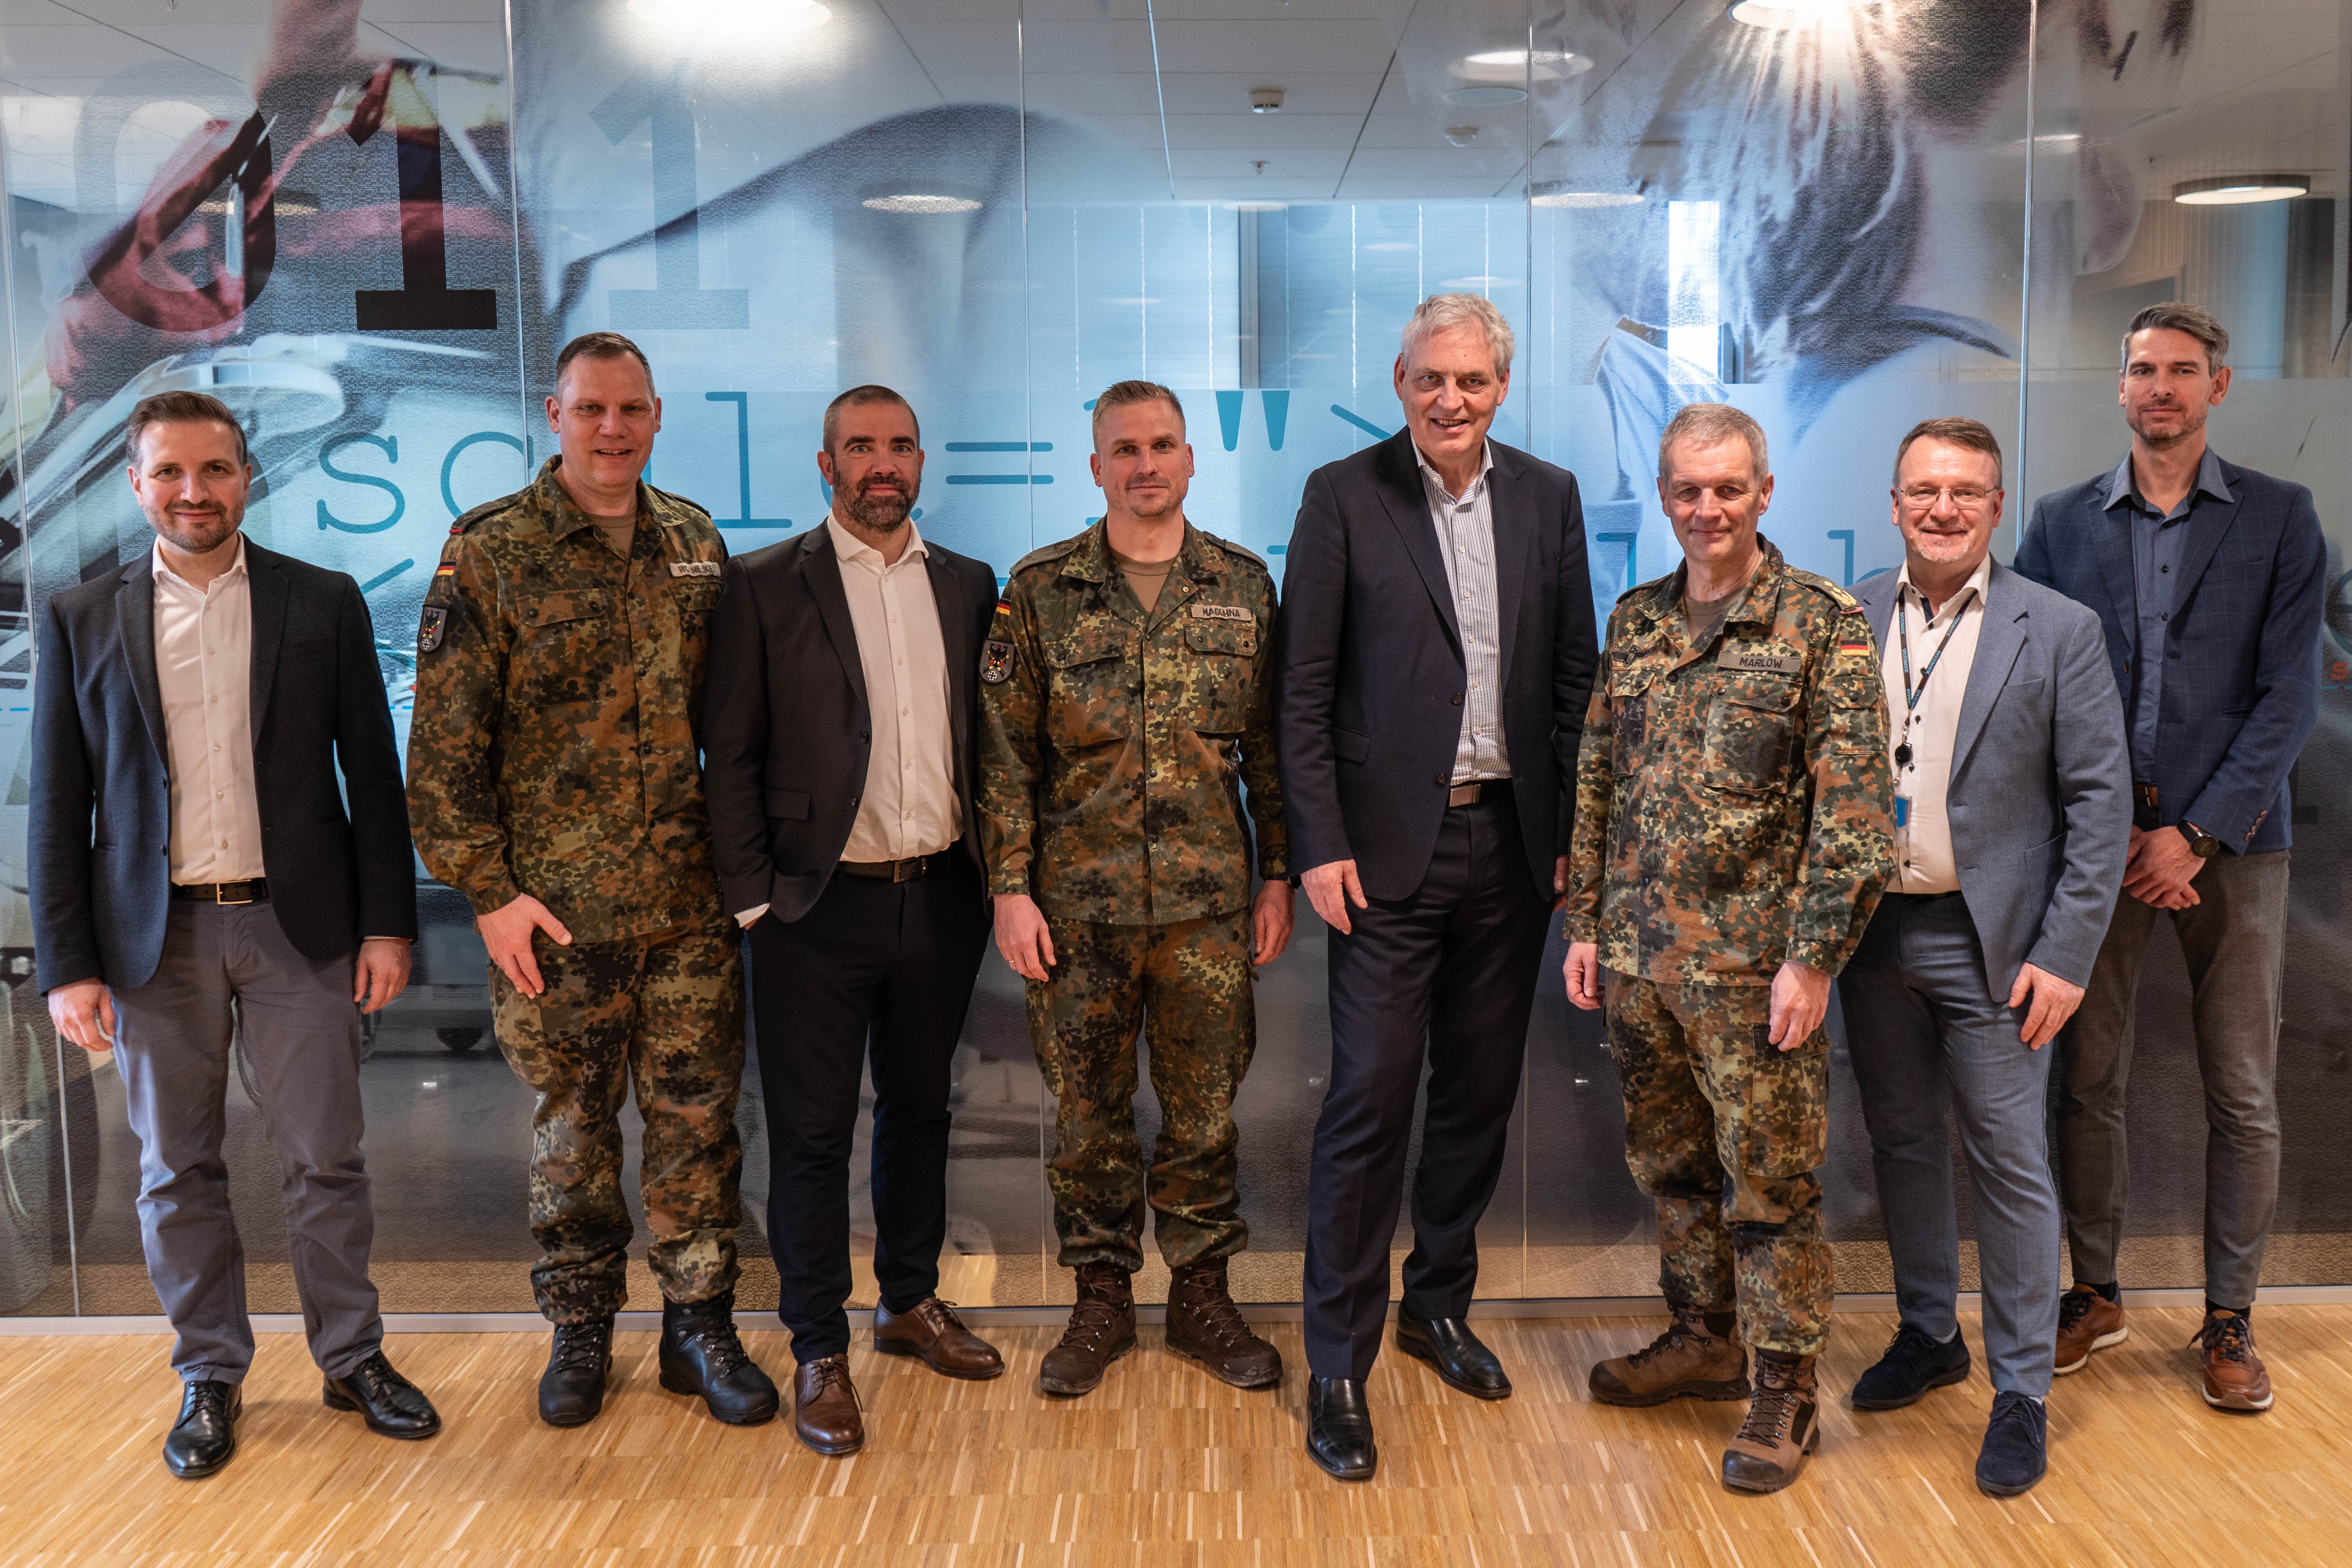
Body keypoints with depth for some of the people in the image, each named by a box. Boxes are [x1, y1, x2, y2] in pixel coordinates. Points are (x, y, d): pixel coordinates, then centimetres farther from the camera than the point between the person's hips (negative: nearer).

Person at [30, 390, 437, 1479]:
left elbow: (372, 774, 3)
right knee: (178, 1171, 10)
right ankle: (209, 1377, 25)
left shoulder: (323, 605, 2)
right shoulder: (79, 620, 3)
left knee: (325, 1160, 7)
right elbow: (57, 807, 3)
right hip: (154, 936, 1)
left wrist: (387, 922, -2)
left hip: (297, 927, -1)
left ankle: (352, 1358, 23)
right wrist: (67, 965, -2)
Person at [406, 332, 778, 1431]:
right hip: (554, 908, -3)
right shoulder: (489, 551, -5)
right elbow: (443, 743, -6)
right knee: (570, 1124, 10)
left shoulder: (694, 543, 8)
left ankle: (699, 1325, 21)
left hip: (692, 901, 3)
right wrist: (486, 889, -10)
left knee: (697, 1116, 7)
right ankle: (580, 1330, 26)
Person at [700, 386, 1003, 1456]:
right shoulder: (765, 587, -2)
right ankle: (819, 1352, 17)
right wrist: (752, 898, -9)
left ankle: (911, 1303, 34)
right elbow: (729, 755, -4)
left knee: (919, 1108, 16)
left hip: (940, 896, 4)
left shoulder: (967, 587, 9)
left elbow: (985, 738, 11)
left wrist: (992, 876, 4)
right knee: (813, 1129, 4)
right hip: (822, 904, -4)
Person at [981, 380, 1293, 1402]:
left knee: (1206, 1106, 9)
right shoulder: (1040, 590, 1)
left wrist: (1278, 875, 4)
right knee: (1088, 1108, 8)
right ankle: (1102, 1298, 24)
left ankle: (1201, 1293, 24)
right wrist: (1009, 889, -4)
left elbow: (1271, 744, 8)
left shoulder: (1245, 586, 5)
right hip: (1078, 904, -1)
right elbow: (1005, 753, 1)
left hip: (1211, 900, 1)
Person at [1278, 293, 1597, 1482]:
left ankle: (1438, 1304, 32)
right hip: (1390, 846, -4)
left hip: (1512, 841, 4)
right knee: (1370, 1098, -4)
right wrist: (1321, 845, -11)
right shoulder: (1344, 495, -2)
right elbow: (1305, 690, -4)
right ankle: (1338, 1369, 8)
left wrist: (1575, 833, 4)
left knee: (1479, 1092, 13)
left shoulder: (1548, 496, 8)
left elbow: (1575, 676, 9)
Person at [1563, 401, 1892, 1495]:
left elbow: (1855, 806, -10)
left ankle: (1784, 1391, 17)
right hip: (1638, 949, 6)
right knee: (1668, 1160, 17)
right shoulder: (1635, 622, 10)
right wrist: (1585, 922, 10)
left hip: (1753, 961, -5)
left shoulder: (1824, 624, -7)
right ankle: (1705, 1337, 35)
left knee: (1771, 1180, 3)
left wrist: (1813, 956, -15)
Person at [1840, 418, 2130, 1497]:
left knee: (2009, 1162, 2)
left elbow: (2100, 800, -5)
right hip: (1871, 932, 4)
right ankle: (1928, 1336, 34)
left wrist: (2065, 955, -10)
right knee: (1901, 1143, 15)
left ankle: (2021, 1395, 15)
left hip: (1987, 939, -3)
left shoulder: (2058, 632, -5)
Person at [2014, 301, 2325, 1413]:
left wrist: (2197, 833, -11)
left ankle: (2229, 1319, 17)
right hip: (2097, 836, 1)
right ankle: (2095, 1292, 21)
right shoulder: (2062, 522, 8)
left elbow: (2288, 695, -2)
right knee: (2088, 1080, 5)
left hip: (2229, 839, -1)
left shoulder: (2279, 519, 4)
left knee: (2243, 1097, 4)